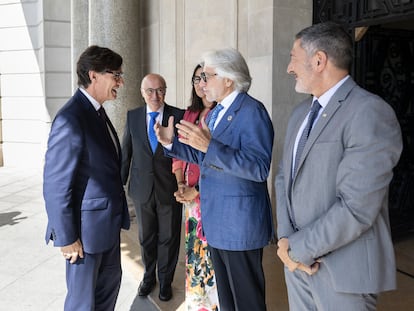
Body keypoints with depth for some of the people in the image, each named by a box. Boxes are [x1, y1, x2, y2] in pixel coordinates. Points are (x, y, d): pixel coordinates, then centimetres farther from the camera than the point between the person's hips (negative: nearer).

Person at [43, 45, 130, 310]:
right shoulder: (71, 119, -22)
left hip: (109, 221, 9)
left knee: (110, 282, 23)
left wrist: (119, 213, 14)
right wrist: (67, 238, -18)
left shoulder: (97, 112, 7)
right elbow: (55, 186, -22)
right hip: (87, 227, -9)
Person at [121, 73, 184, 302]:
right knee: (146, 237, 18)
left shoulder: (178, 115, -8)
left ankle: (165, 280, 34)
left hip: (170, 189, -2)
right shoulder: (133, 116, 0)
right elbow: (126, 153, 5)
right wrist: (120, 184, 6)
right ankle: (149, 276, 41)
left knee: (168, 237, 12)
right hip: (142, 188, 2)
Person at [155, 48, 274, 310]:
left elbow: (260, 168, -27)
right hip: (216, 221, 9)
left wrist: (209, 145, -35)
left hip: (240, 223, -9)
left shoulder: (252, 111, -17)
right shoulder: (214, 113, 12)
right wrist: (172, 143, 3)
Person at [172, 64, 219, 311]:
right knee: (195, 251, 15)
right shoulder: (190, 114, 12)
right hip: (191, 197, 7)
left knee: (212, 252, 1)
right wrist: (181, 184, 2)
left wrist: (197, 189, -13)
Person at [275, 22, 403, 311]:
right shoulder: (301, 113, 9)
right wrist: (286, 238, -7)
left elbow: (357, 208, -24)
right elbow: (284, 176, 8)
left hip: (343, 269, -7)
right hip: (299, 258, 7)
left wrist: (299, 247, -14)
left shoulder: (371, 114, -18)